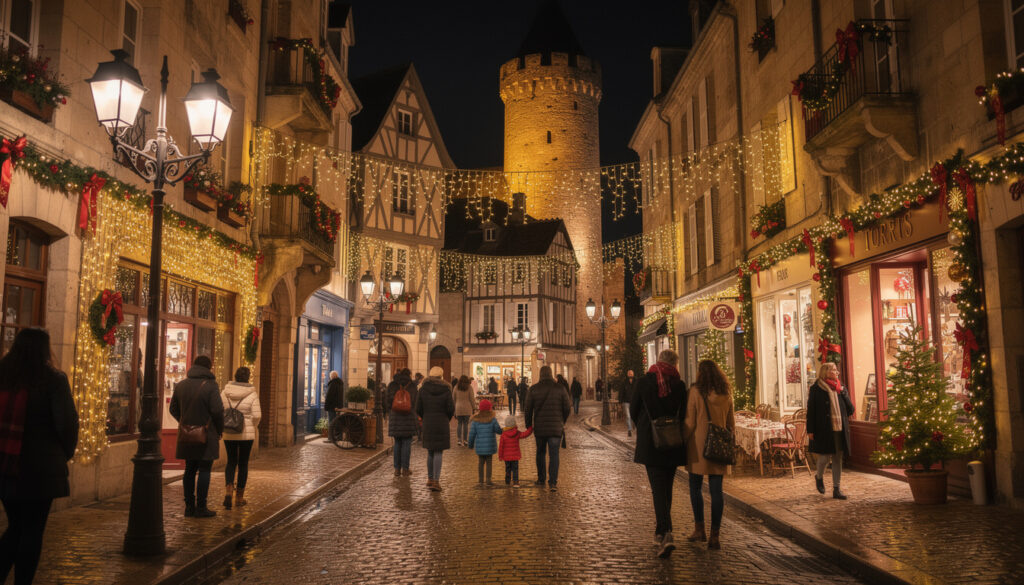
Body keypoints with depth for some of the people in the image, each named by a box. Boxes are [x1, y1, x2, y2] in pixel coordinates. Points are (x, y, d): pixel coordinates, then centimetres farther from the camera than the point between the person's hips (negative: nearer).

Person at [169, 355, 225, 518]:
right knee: (204, 471, 0)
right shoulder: (210, 385, -12)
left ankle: (189, 506, 17)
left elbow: (173, 409, 14)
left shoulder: (180, 385, 8)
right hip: (206, 435, -6)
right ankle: (201, 507, 1)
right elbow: (217, 410, -15)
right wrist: (220, 429, -1)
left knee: (190, 470, 13)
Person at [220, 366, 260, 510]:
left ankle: (228, 491, -8)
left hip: (229, 433, 2)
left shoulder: (225, 392, -2)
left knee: (231, 462, 15)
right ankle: (239, 497, 16)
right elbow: (257, 415, -14)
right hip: (246, 433, -2)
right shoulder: (252, 394, -9)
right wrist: (254, 426, 5)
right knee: (243, 463, 11)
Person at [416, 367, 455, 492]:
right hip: (442, 425, -2)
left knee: (430, 452, 17)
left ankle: (430, 479, 24)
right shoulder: (446, 390, -7)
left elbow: (418, 409, -2)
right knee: (439, 453, 0)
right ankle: (436, 481, -6)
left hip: (428, 425, 3)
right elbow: (451, 409, -8)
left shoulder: (423, 390, -2)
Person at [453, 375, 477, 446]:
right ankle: (465, 440, 9)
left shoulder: (456, 388, 3)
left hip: (458, 408, 1)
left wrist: (454, 409, 16)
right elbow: (472, 399, -2)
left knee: (459, 424, 8)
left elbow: (454, 399, 8)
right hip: (467, 408, -1)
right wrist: (474, 409, 6)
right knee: (466, 424, 5)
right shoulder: (469, 388, -3)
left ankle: (459, 440, 0)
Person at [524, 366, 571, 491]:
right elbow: (567, 408, -1)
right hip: (556, 428, -1)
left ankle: (541, 478, 29)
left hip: (539, 428, 1)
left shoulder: (533, 389, -3)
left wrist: (528, 426, 11)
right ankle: (553, 482, -7)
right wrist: (562, 422, 17)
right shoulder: (560, 388, -3)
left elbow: (528, 410, -2)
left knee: (540, 452, 20)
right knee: (554, 455, 3)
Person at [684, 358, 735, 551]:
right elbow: (731, 425, 10)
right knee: (716, 490, 5)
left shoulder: (696, 392, -9)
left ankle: (699, 529, 15)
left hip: (698, 446, -4)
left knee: (695, 487, 11)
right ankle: (714, 536, 5)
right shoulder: (726, 395, 4)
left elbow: (690, 423, -10)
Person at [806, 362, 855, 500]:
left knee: (838, 459, 7)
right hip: (823, 430, -5)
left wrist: (843, 393, -6)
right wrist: (810, 430, -10)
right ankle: (819, 477, 28)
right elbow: (811, 411, -5)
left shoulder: (841, 389, 10)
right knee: (825, 457, -2)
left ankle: (836, 489, 14)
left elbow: (850, 410, 6)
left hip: (839, 430, 5)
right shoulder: (816, 389, -4)